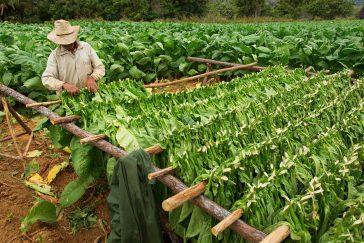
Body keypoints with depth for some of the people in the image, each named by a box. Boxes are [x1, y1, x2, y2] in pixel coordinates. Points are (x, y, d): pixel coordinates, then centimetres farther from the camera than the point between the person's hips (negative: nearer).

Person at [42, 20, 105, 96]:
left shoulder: (86, 47, 4)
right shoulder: (55, 55, -1)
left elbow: (100, 67, 5)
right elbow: (46, 79, -8)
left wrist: (92, 78, -15)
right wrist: (64, 85, -27)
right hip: (66, 97, -1)